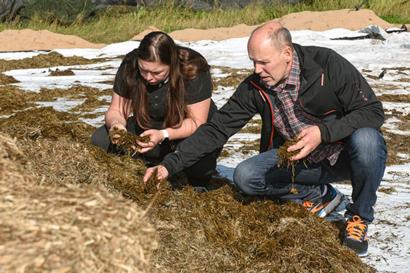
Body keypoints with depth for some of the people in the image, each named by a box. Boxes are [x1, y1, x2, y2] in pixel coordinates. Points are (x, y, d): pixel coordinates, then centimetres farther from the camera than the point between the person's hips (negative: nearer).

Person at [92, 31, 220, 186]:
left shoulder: (193, 71, -25)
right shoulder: (129, 67, -15)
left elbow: (197, 122, -22)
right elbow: (116, 110, -7)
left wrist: (163, 135, -37)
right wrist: (116, 124, -32)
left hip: (190, 132, -4)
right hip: (148, 128, 4)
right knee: (100, 139, -18)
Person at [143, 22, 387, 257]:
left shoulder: (327, 64, -21)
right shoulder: (255, 87, -9)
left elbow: (374, 111, -21)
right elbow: (216, 129, -8)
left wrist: (323, 131, -34)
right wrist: (171, 164, -16)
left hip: (345, 155, -3)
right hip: (302, 159, 4)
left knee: (365, 139, -37)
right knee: (245, 177, -18)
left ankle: (360, 216, -10)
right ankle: (319, 195, 2)